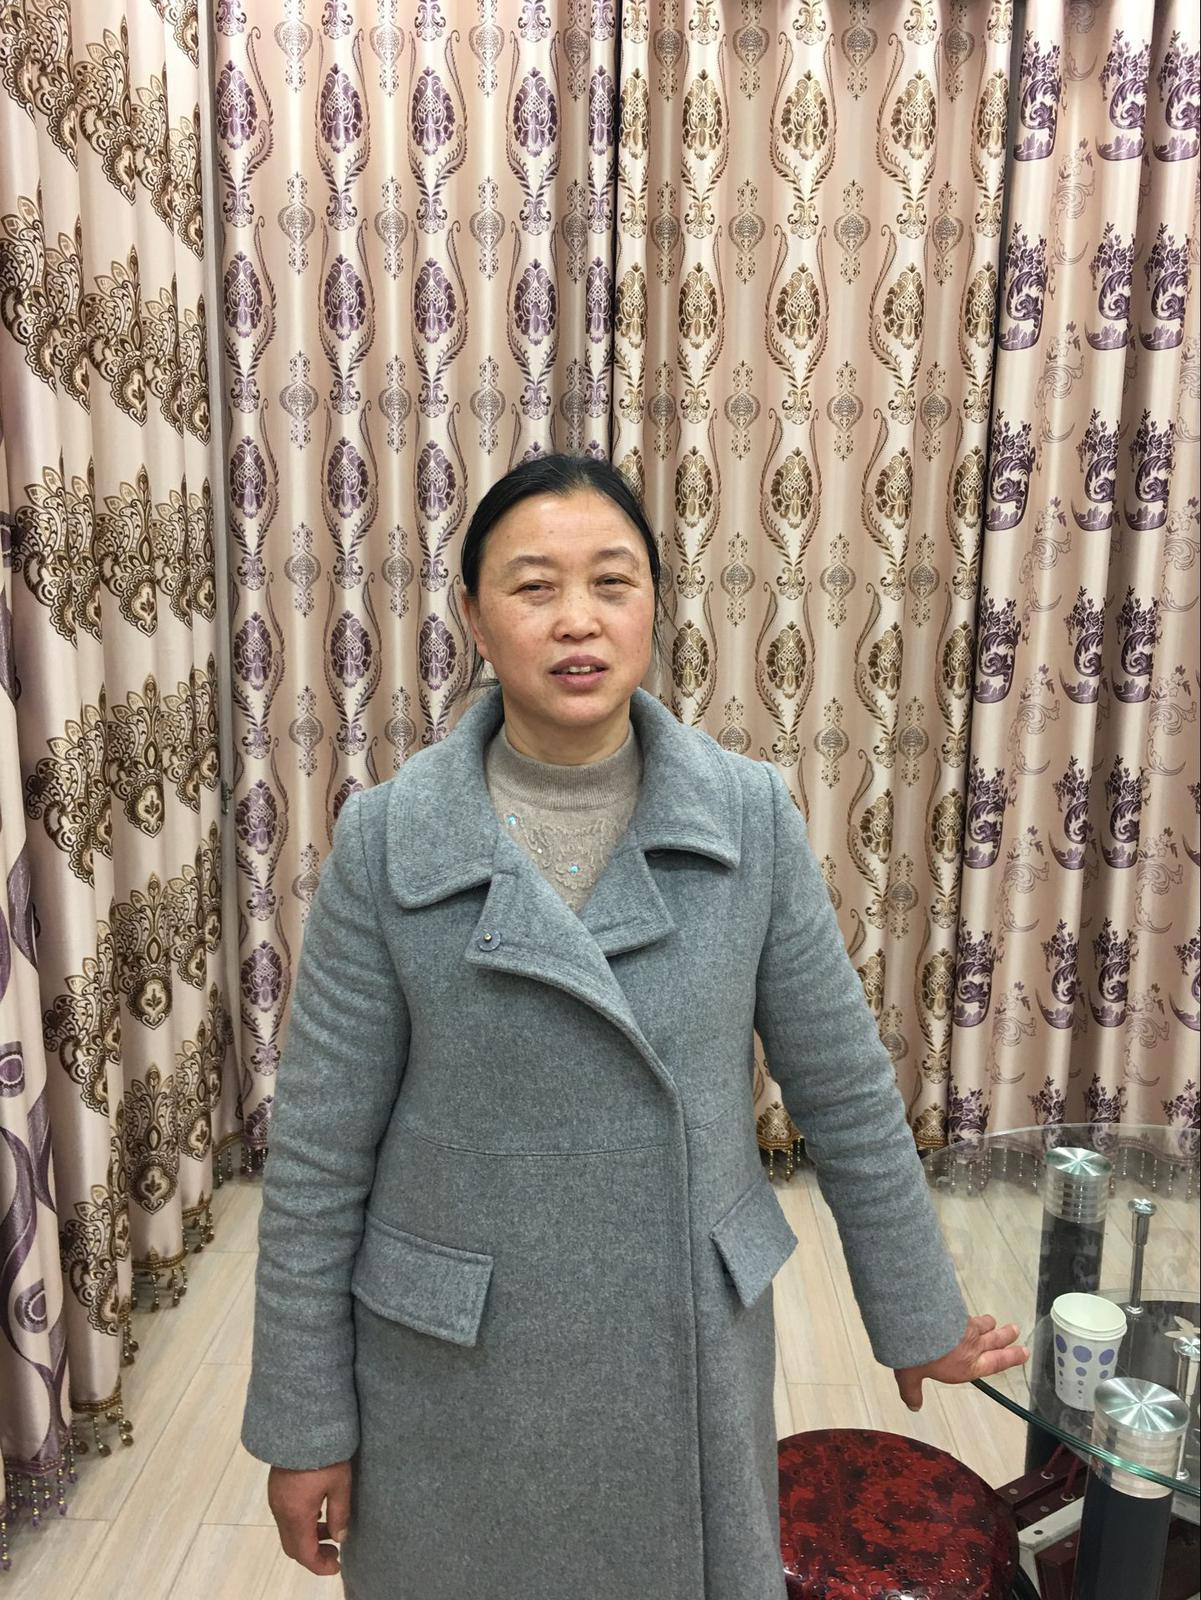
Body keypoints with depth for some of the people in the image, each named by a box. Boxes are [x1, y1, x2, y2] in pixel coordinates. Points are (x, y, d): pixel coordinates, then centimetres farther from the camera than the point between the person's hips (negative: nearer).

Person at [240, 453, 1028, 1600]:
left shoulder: (752, 816, -10)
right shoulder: (385, 838, -14)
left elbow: (845, 1092, -2)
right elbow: (318, 1153, -8)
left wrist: (919, 1318, 7)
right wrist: (303, 1420, -2)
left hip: (688, 1352, 2)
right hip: (454, 1375, -1)